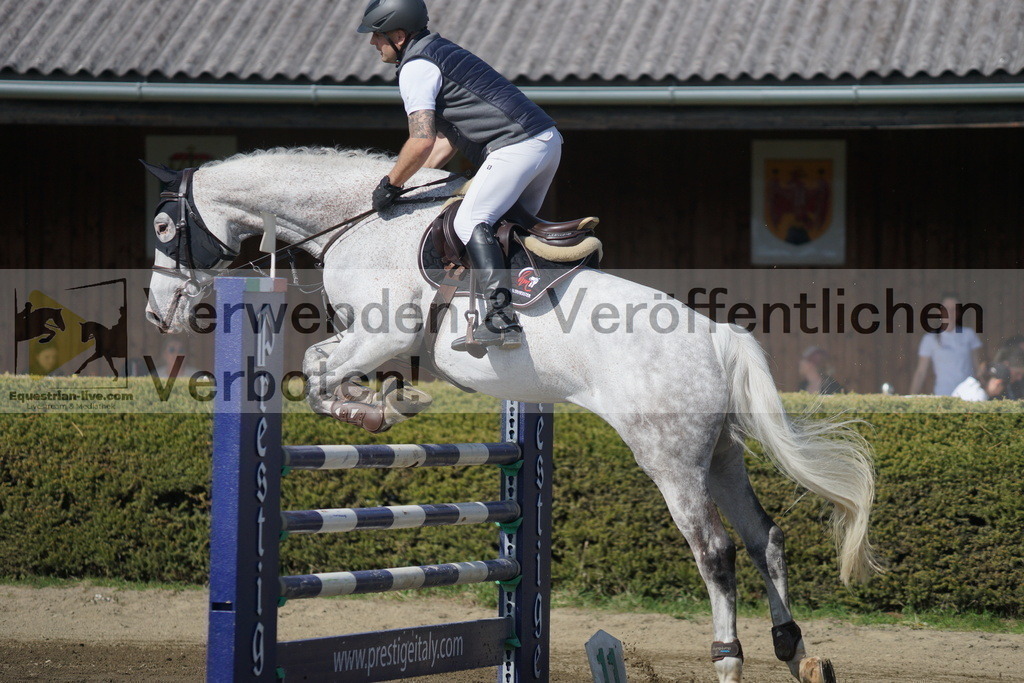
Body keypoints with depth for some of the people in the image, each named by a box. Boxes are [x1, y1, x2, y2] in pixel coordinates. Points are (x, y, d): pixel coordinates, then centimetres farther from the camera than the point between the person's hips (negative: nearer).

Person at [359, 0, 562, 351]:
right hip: (548, 138, 10)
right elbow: (446, 139, 29)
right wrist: (414, 182, 26)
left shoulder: (415, 67, -5)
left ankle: (502, 319, -27)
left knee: (471, 221, -15)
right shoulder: (441, 52, 27)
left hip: (517, 146, -10)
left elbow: (422, 141, -16)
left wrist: (391, 184, -3)